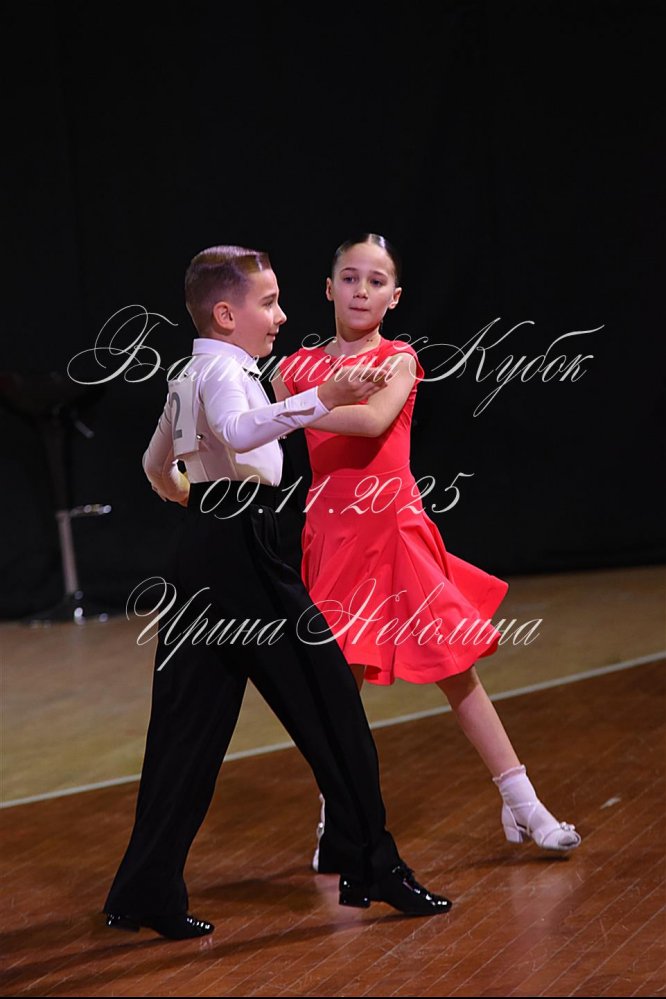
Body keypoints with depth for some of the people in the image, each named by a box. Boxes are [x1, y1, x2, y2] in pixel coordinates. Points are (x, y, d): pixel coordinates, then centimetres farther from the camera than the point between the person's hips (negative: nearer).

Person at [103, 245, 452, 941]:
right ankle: (371, 865, 0)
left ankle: (146, 892, 9)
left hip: (204, 545, 10)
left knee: (191, 722, 9)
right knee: (327, 700, -5)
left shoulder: (188, 375, 20)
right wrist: (321, 401, -47)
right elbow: (241, 430, -35)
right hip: (241, 549, -10)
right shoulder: (222, 369, -11)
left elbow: (156, 466, 34)